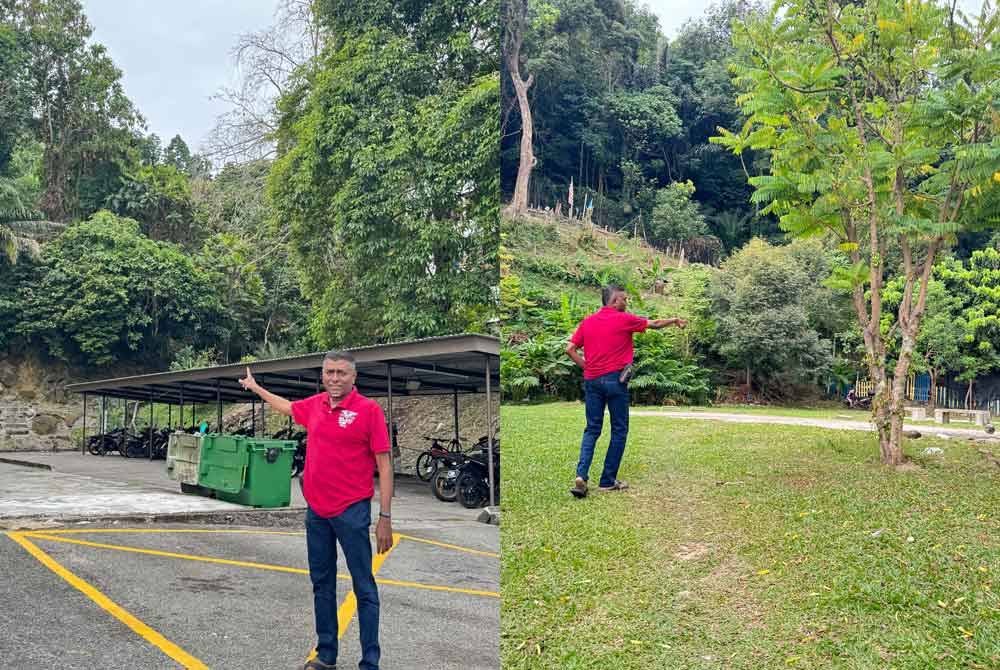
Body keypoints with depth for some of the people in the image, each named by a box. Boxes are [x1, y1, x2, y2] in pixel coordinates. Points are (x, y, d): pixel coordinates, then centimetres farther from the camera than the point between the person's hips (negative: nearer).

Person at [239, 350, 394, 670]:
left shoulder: (369, 409, -11)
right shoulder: (314, 405, 6)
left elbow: (384, 465, -11)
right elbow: (287, 407, 30)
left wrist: (385, 518, -15)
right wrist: (255, 387, 41)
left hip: (352, 512, -6)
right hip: (316, 511, 6)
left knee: (364, 588, 0)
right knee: (322, 585, 15)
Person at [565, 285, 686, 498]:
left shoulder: (587, 322, 8)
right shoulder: (624, 319, -3)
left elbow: (570, 349, 4)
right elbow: (654, 324, 9)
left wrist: (586, 366, 10)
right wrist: (675, 320, 26)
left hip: (591, 381, 5)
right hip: (615, 380, -5)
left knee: (592, 430, 10)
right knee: (619, 431, 7)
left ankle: (581, 475, -8)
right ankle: (608, 481, 9)